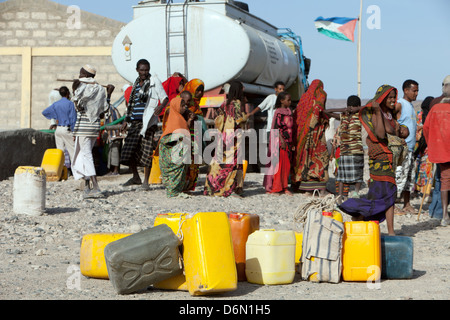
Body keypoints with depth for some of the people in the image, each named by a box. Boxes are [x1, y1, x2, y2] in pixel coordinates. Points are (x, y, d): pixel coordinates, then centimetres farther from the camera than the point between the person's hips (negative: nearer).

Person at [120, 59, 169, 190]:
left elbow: (165, 98, -4)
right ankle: (136, 177, 20)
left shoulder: (154, 81, 1)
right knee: (128, 150, 2)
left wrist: (161, 106, -26)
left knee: (147, 152, -7)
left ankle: (146, 181, 2)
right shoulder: (136, 83, 19)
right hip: (135, 122, 6)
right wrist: (126, 120, 22)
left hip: (148, 122, -6)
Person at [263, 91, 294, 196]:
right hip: (280, 140, -8)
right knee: (278, 163, -5)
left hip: (288, 141, 8)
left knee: (287, 165, 8)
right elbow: (276, 127, -15)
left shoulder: (289, 111, 14)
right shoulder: (278, 112, -10)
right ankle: (274, 188, 0)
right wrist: (282, 140, -21)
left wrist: (291, 143, 16)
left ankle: (284, 187, 13)